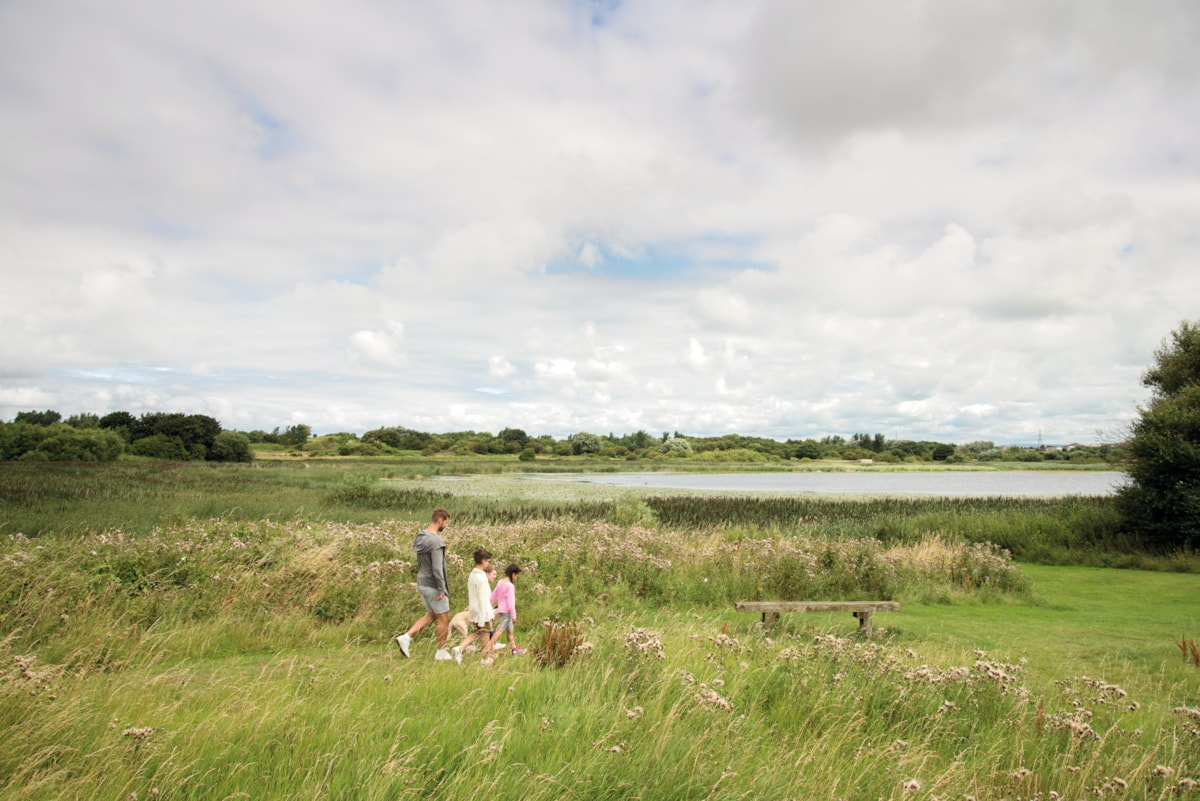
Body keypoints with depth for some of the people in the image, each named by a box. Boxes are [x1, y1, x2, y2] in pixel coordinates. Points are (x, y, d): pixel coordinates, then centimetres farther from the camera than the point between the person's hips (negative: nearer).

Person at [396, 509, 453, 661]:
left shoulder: (421, 537, 5)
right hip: (433, 585, -9)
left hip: (422, 583, 9)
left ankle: (406, 637, 10)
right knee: (444, 619, 6)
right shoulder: (435, 541, -22)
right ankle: (441, 652, 17)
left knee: (431, 614, 21)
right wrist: (442, 590, -19)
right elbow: (437, 568, -24)